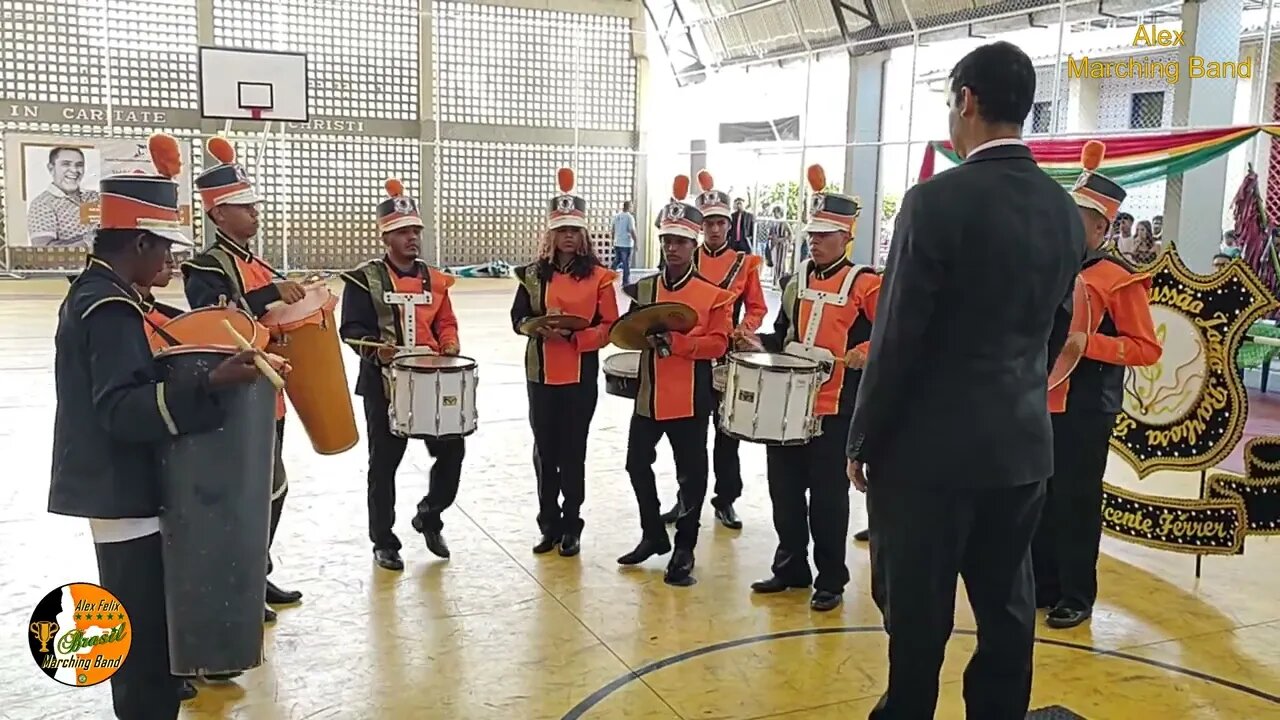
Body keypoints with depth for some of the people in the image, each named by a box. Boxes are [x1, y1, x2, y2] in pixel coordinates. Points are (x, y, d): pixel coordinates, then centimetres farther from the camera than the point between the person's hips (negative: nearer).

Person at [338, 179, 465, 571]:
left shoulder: (434, 278, 10)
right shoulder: (364, 279, -5)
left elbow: (446, 323, 15)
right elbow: (352, 328, -9)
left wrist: (449, 346, -6)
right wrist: (374, 349, -27)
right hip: (385, 383, -4)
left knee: (452, 449, 4)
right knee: (384, 463, 4)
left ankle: (429, 515, 28)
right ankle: (383, 542, 18)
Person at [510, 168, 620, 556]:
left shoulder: (599, 276, -4)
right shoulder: (534, 274, 4)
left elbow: (609, 326, -5)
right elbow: (518, 318, 5)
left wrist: (574, 336, -21)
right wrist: (540, 326, -16)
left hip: (581, 375, -2)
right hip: (541, 374, 3)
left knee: (573, 451, 5)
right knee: (545, 450, 9)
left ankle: (571, 527, 17)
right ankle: (549, 525, 21)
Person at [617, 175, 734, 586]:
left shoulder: (713, 295, -6)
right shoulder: (643, 289, 6)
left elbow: (718, 344, -12)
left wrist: (676, 341, -24)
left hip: (690, 399, -4)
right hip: (648, 395, 4)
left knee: (691, 476, 4)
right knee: (637, 465, 13)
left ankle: (684, 550, 18)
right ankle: (653, 536, 32)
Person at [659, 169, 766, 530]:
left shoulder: (745, 263, 1)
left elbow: (757, 308, 3)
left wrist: (743, 330, -15)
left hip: (728, 359, -1)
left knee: (727, 431, 4)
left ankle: (725, 500, 16)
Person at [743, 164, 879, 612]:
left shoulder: (864, 283, -6)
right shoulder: (795, 280, 13)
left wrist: (866, 352, -27)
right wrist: (760, 343, 3)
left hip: (835, 408, -6)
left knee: (828, 496, 2)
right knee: (784, 489, 12)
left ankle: (830, 581, 16)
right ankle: (790, 567, 28)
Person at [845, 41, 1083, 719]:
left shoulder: (937, 200, -16)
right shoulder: (1065, 210, 4)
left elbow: (897, 336, -16)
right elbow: (1056, 332, 12)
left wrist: (863, 440, -5)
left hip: (931, 445, -6)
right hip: (1023, 442, 7)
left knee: (918, 611, 8)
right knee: (1005, 608, 16)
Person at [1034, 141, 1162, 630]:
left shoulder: (1120, 280, -8)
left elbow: (1147, 349, -10)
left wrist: (1088, 342, -21)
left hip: (1086, 410, -6)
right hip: (1041, 403, 6)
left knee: (1077, 501, 1)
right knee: (1038, 498, 11)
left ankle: (1077, 597, 13)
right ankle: (1042, 585, 24)